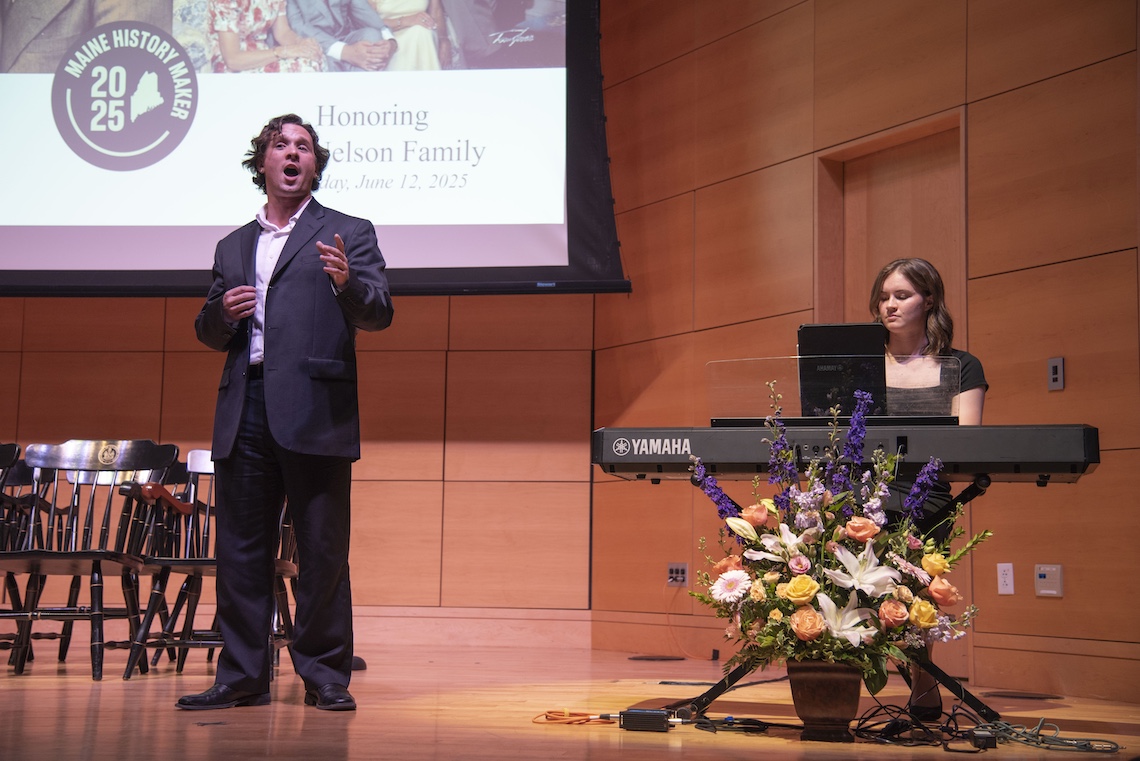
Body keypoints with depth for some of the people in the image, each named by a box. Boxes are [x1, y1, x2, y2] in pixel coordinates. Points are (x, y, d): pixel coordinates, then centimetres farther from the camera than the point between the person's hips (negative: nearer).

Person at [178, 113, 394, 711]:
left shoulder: (348, 234, 9)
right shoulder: (233, 247, 22)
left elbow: (378, 315, -2)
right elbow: (209, 333, 24)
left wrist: (348, 284, -23)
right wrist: (221, 311, 1)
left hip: (315, 412, -4)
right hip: (244, 413, 4)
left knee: (322, 550, -3)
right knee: (240, 548, 5)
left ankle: (324, 674, 6)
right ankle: (242, 675, 12)